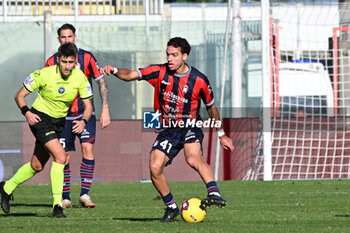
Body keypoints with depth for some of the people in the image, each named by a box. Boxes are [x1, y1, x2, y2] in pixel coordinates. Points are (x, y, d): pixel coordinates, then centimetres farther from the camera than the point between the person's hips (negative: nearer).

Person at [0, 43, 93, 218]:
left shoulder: (79, 77, -11)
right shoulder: (44, 75, -21)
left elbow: (88, 106, -4)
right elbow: (19, 96, -11)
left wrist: (83, 121, -24)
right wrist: (26, 112, -29)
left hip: (59, 122, 5)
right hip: (40, 118, -5)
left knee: (37, 166, 14)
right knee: (60, 156, -23)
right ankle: (57, 205, -19)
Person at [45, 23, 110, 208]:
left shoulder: (86, 57, -3)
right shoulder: (52, 62, 2)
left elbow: (101, 82, 1)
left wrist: (105, 110, -5)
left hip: (85, 112, -2)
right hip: (63, 115, 2)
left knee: (87, 148, -15)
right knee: (63, 155, 0)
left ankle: (85, 194, -10)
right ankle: (65, 197, 10)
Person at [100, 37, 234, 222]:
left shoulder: (199, 80, -9)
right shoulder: (159, 72, -4)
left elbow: (211, 108, 5)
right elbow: (131, 75, -9)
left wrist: (221, 134, 12)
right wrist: (114, 71, -30)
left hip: (190, 128, -3)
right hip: (167, 130, 3)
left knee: (193, 159, -33)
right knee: (155, 167, -13)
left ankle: (215, 194, -42)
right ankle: (171, 207, 5)